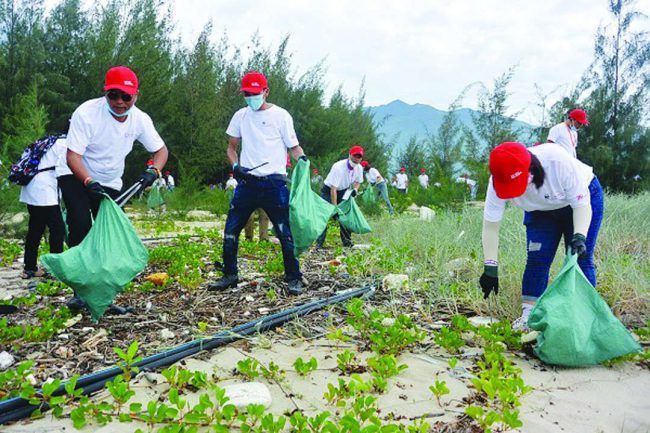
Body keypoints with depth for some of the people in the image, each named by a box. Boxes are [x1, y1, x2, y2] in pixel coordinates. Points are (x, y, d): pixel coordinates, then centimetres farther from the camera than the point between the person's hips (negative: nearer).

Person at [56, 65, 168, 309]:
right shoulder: (86, 113, -27)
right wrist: (89, 182, -46)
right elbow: (73, 156, -29)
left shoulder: (140, 119, -14)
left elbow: (161, 150, -4)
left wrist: (153, 170, -26)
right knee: (81, 227, -21)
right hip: (76, 175, -4)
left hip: (110, 182, 4)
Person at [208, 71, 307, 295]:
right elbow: (232, 146, 18)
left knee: (285, 232, -3)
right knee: (231, 230, 4)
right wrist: (235, 165, -1)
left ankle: (294, 278, 10)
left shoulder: (280, 115, 0)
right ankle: (229, 275, 20)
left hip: (274, 183, -4)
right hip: (247, 182, 4)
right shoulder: (240, 115, 12)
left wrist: (302, 158, -22)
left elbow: (293, 146, 0)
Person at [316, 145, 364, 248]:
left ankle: (347, 242, 17)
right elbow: (333, 189, -34)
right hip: (329, 190, -6)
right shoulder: (338, 167, -33)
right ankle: (319, 243, -11)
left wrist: (355, 189, -17)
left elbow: (357, 181, 8)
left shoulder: (359, 168, -13)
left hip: (344, 191, 6)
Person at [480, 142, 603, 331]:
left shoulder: (559, 161, -40)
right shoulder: (497, 182, -31)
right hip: (541, 211, 2)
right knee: (536, 258, -7)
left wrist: (579, 236, -43)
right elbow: (490, 225, -25)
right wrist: (490, 268, -26)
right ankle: (528, 316, 0)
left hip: (582, 196, -2)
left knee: (581, 258, -9)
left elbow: (582, 204, -28)